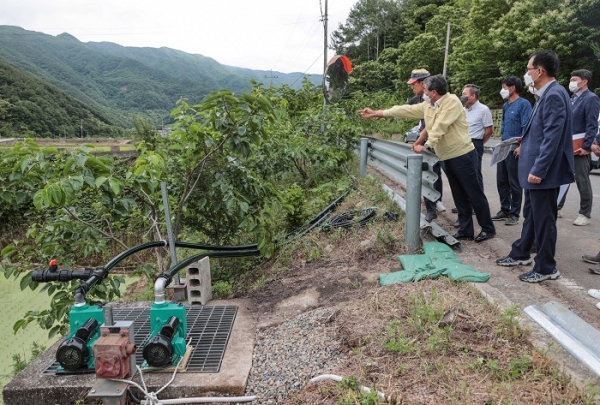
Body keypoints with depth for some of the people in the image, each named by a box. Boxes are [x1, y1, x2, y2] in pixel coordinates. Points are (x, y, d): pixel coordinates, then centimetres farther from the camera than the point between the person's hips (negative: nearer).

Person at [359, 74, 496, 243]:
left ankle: (488, 229, 13)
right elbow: (406, 110, 9)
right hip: (447, 157, 8)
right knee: (459, 196, 12)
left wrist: (426, 146, -24)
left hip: (463, 155, -8)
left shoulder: (452, 101, -16)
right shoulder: (427, 106, 8)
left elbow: (440, 126, -24)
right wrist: (377, 113, 8)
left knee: (475, 194, 0)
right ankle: (466, 230, 20)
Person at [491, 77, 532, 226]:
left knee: (514, 183, -1)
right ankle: (505, 210, 21)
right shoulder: (505, 106, 15)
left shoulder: (523, 104, -8)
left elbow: (526, 127, -14)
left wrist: (521, 146, -21)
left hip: (515, 149, -8)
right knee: (501, 181, 10)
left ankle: (514, 214, 7)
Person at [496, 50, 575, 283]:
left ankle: (546, 268, 14)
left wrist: (538, 170, -24)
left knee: (543, 219, 1)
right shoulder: (545, 95, 12)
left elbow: (552, 138, -24)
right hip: (535, 168, 10)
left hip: (543, 171, -10)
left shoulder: (554, 95, -19)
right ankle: (521, 254, 35)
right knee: (531, 215, 20)